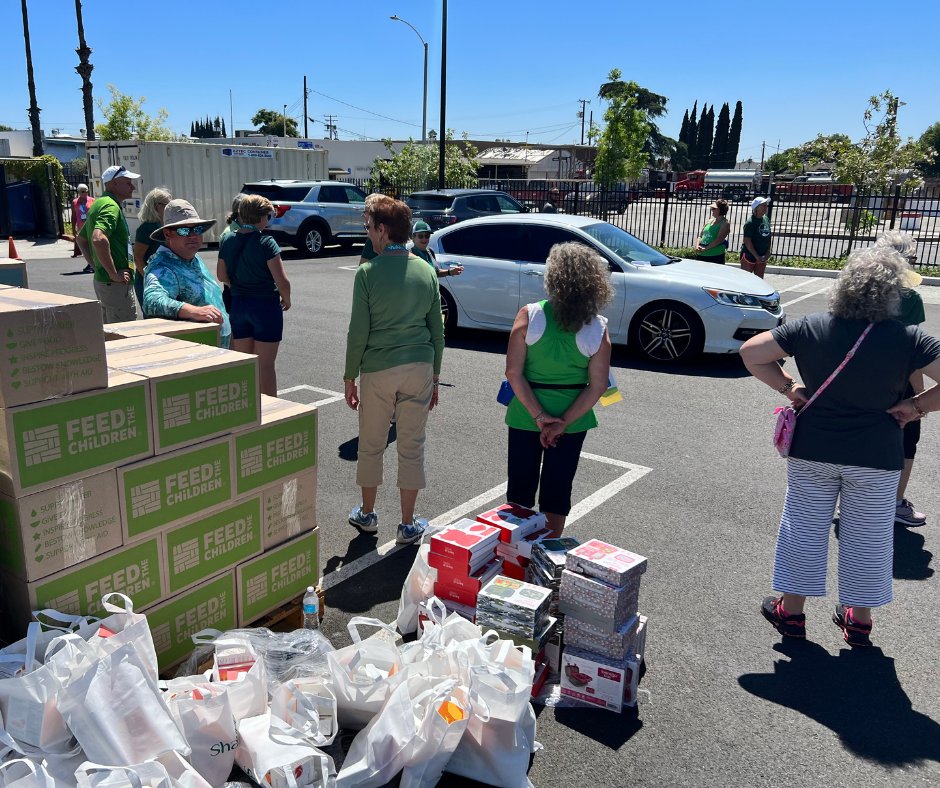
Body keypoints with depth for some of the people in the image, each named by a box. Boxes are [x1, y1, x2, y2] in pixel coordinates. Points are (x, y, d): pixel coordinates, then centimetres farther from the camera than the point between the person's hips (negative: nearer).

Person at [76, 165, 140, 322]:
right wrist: (114, 274, -23)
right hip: (117, 284, -10)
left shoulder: (98, 204, 18)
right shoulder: (111, 206, -14)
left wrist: (96, 266, 20)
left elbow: (81, 239, 28)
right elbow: (99, 239, -30)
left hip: (101, 279, 10)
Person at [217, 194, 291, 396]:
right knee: (265, 364, 2)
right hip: (266, 305, -5)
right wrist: (286, 300, 0)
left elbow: (222, 276, 10)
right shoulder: (266, 243, -16)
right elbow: (282, 281, -17)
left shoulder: (228, 241, 2)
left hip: (237, 305, 6)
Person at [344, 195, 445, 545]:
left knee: (371, 446, 14)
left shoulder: (368, 273, -9)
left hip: (378, 371, -3)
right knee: (412, 448, 10)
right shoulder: (426, 271, 3)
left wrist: (349, 376, 3)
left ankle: (367, 514, 31)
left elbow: (358, 332, -8)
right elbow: (437, 330, 6)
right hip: (419, 370, 3)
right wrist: (434, 375, 15)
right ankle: (408, 525, 19)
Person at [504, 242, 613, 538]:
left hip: (525, 416, -1)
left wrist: (539, 416, -13)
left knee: (520, 486, 16)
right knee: (557, 489, 15)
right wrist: (563, 423, -11)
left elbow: (513, 373, -16)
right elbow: (597, 387, -12)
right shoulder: (598, 328, -11)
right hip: (571, 419, 1)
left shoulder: (529, 315, -15)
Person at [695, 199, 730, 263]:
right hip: (701, 255, 6)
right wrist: (698, 246, -3)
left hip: (715, 256, -6)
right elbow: (701, 235, 16)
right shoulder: (709, 221, 17)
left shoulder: (725, 223, -4)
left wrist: (705, 248, -21)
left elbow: (719, 240, -15)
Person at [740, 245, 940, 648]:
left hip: (812, 450, 1)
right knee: (868, 536, 16)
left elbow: (750, 352, -6)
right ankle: (859, 619, 30)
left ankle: (791, 610, 26)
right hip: (876, 457, -1)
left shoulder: (810, 328, -9)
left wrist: (786, 387, -1)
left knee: (804, 527, 14)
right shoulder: (908, 339, -13)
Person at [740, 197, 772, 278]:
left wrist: (768, 252, 0)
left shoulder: (766, 220, 4)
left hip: (762, 257, 7)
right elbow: (747, 241, -20)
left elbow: (768, 237, 11)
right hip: (749, 256, -7)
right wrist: (756, 256, -19)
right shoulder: (750, 223, -17)